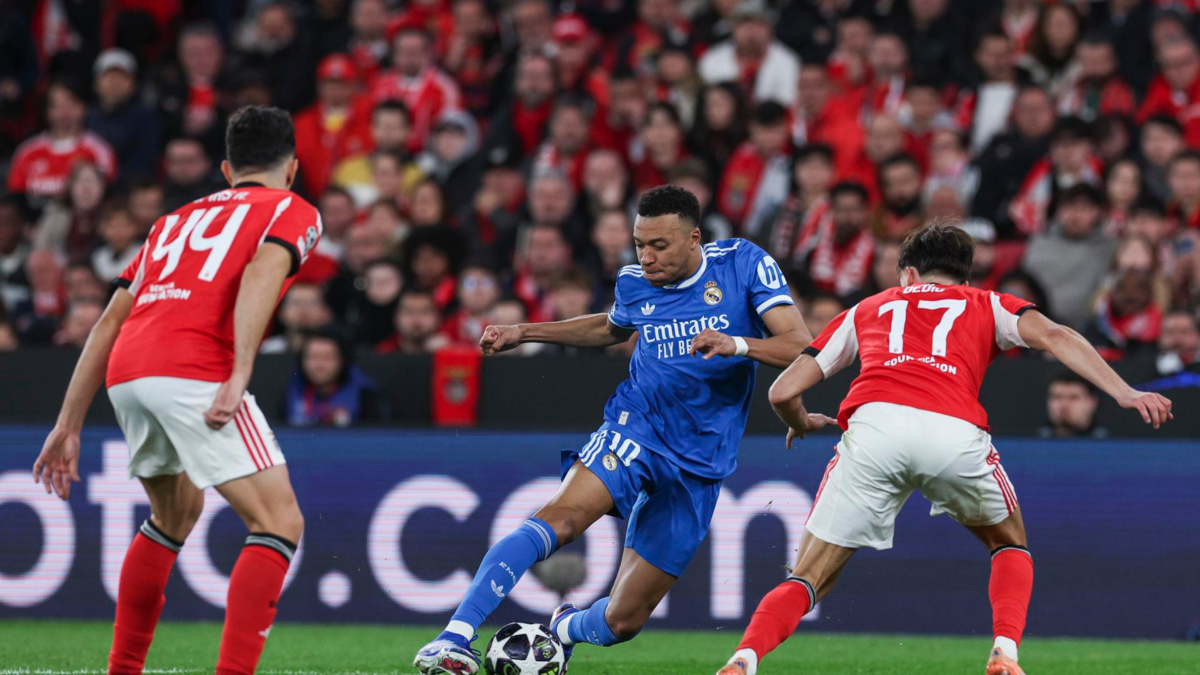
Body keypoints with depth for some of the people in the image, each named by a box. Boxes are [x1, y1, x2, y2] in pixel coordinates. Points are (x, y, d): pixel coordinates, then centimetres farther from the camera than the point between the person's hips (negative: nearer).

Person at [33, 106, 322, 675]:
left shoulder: (178, 219, 32)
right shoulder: (293, 212, 14)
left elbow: (110, 322, 26)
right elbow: (262, 271, -9)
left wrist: (69, 425, 26)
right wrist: (240, 374, -20)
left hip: (125, 375, 7)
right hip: (195, 375, -7)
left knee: (176, 513, 30)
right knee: (280, 525, -5)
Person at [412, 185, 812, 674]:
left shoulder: (744, 264, -6)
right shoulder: (634, 284, 4)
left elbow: (801, 348, -12)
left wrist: (737, 344, -30)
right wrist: (524, 333, 22)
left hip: (699, 465, -1)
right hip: (636, 429, 1)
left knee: (623, 621, 2)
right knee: (562, 517, -33)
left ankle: (568, 627, 40)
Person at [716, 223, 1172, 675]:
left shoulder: (867, 310, 35)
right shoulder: (987, 306, 32)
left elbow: (784, 391, 31)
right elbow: (1053, 336, 11)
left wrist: (802, 425, 53)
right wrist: (1123, 393, 3)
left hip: (872, 422, 1)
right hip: (955, 431, -1)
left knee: (808, 580, 10)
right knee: (1010, 544, 28)